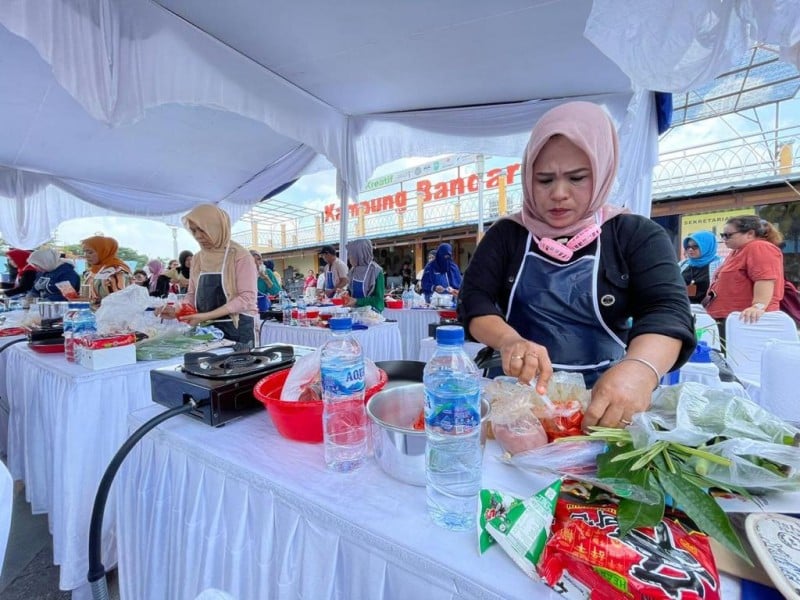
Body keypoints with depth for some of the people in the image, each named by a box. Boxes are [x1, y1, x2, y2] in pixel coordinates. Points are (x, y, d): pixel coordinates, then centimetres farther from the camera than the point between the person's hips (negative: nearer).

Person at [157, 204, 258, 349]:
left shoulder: (240, 256, -9)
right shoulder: (197, 259, 10)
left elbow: (246, 298, -16)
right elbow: (192, 294, 17)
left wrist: (207, 316, -20)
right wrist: (177, 311, -3)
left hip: (238, 330, -5)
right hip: (207, 331, 5)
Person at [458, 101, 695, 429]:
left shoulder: (636, 235, 1)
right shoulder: (507, 234, 3)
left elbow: (667, 310, -12)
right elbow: (474, 299, -6)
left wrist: (641, 368, -33)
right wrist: (509, 340, -26)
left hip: (604, 398, 1)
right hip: (516, 392, 0)